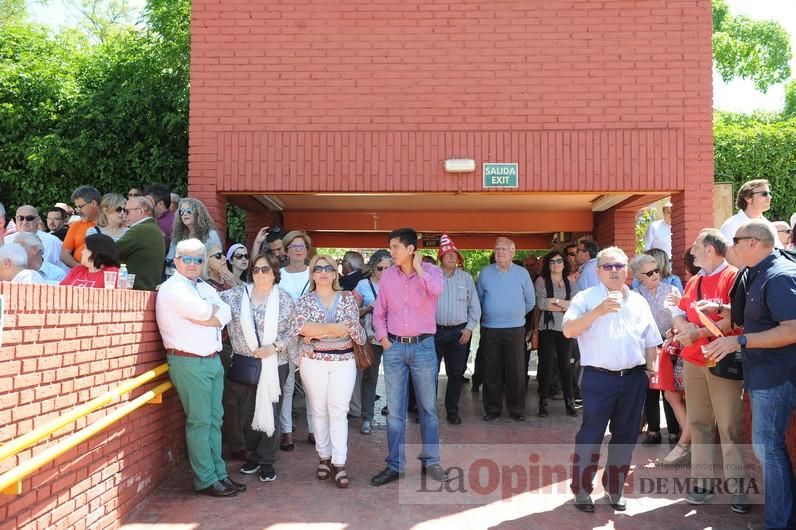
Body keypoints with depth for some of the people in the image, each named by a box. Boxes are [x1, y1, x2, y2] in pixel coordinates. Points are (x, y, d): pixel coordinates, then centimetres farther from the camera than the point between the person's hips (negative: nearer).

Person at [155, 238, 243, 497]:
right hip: (189, 362, -8)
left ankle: (219, 473, 19)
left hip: (213, 360, 8)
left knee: (215, 420, 11)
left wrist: (205, 318, -12)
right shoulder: (173, 289, -8)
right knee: (199, 422, -3)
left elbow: (226, 314, 5)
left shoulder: (205, 288, 17)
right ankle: (206, 480, 4)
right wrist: (213, 310, 1)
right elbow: (204, 312, -19)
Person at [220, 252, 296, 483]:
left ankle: (267, 462, 15)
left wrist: (275, 346, -12)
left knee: (270, 412, 2)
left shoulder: (284, 299, 1)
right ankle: (253, 455, 29)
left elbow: (292, 330, 0)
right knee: (246, 412, 10)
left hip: (274, 365, -2)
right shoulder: (238, 294, 4)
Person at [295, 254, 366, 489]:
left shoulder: (347, 298, 5)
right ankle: (324, 458, 19)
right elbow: (302, 326, -15)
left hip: (343, 361, 0)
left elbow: (353, 324, -5)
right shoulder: (304, 301, 3)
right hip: (314, 361, 1)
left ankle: (339, 464, -3)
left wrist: (318, 330, -14)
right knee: (319, 410, 7)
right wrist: (335, 328, -17)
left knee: (338, 411, -4)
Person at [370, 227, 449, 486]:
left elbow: (436, 289, -28)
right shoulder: (387, 275, 5)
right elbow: (379, 311, 11)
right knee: (394, 409, 6)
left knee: (428, 407, 8)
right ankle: (395, 465, 16)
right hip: (394, 347, 2)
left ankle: (431, 461, 21)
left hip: (423, 346, -2)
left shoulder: (431, 271, -4)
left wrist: (418, 268, -17)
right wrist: (382, 338, 0)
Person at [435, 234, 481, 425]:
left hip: (459, 332, 2)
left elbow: (474, 306, 8)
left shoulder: (466, 278, 8)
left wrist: (469, 328, 0)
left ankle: (452, 411, 19)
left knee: (456, 373, 8)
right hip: (435, 331, -2)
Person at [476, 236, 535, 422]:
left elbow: (530, 301, 11)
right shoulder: (485, 273, 2)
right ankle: (492, 409, 13)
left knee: (516, 371, 1)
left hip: (515, 329, 0)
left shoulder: (522, 273, 2)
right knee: (491, 371, 4)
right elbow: (478, 299, 10)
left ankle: (516, 409, 12)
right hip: (490, 329, 0)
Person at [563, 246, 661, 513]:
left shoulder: (638, 301, 13)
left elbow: (650, 341, 18)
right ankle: (581, 489, 13)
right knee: (591, 435, -1)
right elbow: (568, 330, -18)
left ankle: (615, 487, 27)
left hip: (634, 378, 5)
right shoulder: (586, 298, -3)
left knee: (625, 436, 12)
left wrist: (651, 369, 9)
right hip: (599, 378, -5)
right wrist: (598, 311, -26)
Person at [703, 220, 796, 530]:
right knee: (769, 445, 17)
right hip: (764, 374, 10)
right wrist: (721, 310, 14)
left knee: (767, 446, -3)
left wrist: (740, 341, -27)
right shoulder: (760, 274, 13)